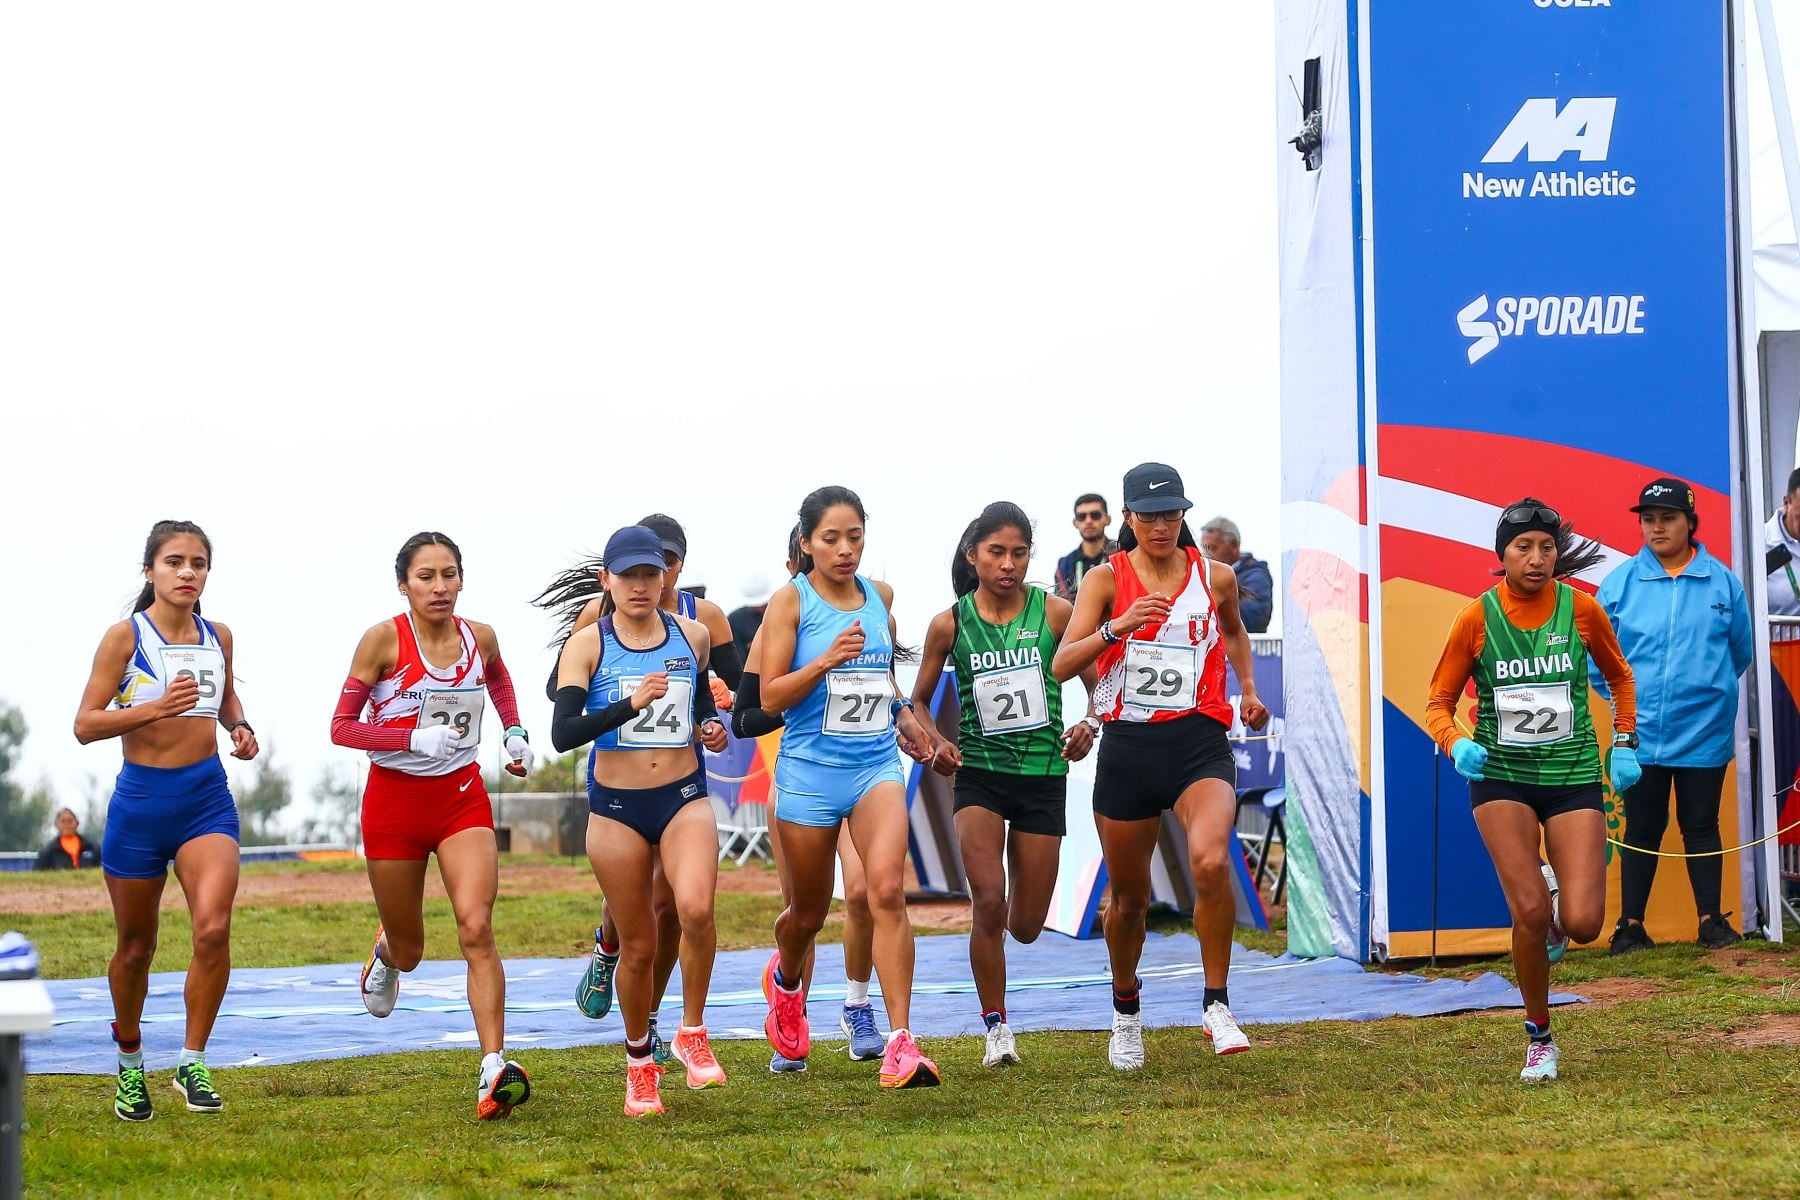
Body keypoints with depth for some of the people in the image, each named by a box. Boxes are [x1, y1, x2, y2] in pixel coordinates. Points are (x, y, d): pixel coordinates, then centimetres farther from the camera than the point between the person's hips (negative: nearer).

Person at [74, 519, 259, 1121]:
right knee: (136, 946, 10)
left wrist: (238, 726, 6)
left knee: (213, 927, -19)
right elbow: (85, 724, -10)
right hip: (141, 798, -2)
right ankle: (130, 1064, 34)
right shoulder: (125, 636, -7)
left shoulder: (218, 637, 6)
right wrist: (156, 707, -23)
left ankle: (192, 1064, -4)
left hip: (207, 798, 2)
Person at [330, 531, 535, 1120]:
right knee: (409, 950, 12)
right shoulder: (384, 639, -12)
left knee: (476, 928, -20)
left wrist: (515, 731, 9)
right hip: (394, 800, -1)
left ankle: (494, 1072, -25)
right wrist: (414, 739, -24)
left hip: (462, 797, 1)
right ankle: (386, 952, 53)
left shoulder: (480, 638, 0)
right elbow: (341, 726, -11)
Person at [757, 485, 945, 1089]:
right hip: (810, 771, -2)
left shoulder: (879, 596, 9)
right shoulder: (791, 602, -5)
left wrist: (902, 715, 12)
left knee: (888, 887, -20)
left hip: (876, 766, 2)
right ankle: (785, 980, 49)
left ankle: (900, 1044, -22)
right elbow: (770, 696, -11)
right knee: (809, 912, 12)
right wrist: (827, 660, -23)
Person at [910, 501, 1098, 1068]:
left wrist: (1090, 726, -16)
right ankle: (996, 1028, -1)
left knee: (1025, 927, 4)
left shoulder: (1055, 612, -4)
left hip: (1043, 775, 1)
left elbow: (1098, 686, 4)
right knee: (988, 902, -17)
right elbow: (917, 702, 9)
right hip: (979, 773, -1)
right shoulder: (949, 624, -2)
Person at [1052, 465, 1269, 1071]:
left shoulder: (1216, 577, 5)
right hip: (1128, 746, 1)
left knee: (1211, 861, -29)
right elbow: (1062, 664, -11)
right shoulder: (1106, 579, 0)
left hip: (1200, 743, 0)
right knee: (1129, 896, 12)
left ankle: (1216, 1005, -14)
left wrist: (1248, 689, 18)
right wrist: (1117, 627, -24)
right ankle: (1125, 1014, 37)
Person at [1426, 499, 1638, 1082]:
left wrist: (1624, 743, 8)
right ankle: (1539, 1037, 7)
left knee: (1583, 924, -11)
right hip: (1501, 775, -1)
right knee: (1530, 912, -16)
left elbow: (1620, 676, 16)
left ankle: (1555, 915, 29)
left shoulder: (1581, 608, -3)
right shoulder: (1476, 618, -5)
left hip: (1573, 776, 1)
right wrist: (1456, 744, -17)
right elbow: (1439, 701, 3)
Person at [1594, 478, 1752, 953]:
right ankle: (1630, 924, 12)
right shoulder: (1620, 582, -1)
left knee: (1701, 826, 8)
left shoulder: (1722, 582, 0)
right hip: (1641, 731, 0)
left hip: (1705, 730, 0)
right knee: (1642, 829, 6)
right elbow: (1596, 657, 6)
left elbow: (1741, 651, 12)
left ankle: (1711, 919, 17)